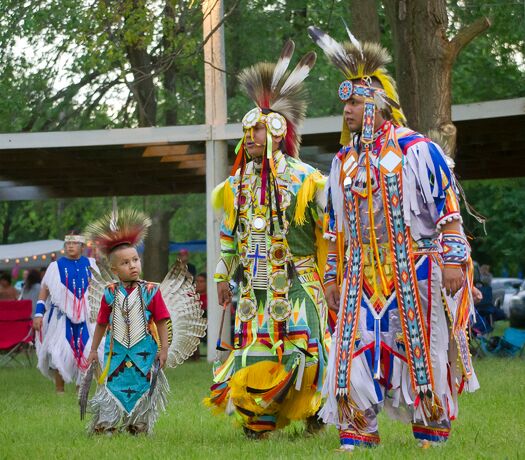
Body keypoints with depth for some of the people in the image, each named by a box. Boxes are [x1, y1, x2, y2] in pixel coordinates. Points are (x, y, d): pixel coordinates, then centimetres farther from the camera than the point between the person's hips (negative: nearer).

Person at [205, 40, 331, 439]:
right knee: (255, 351, 3)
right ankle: (259, 419, 11)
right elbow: (229, 234, 20)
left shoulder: (302, 180, -7)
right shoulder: (238, 184, 10)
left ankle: (314, 411, 7)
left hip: (296, 282, -5)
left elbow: (329, 231, -4)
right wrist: (224, 275, 20)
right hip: (254, 286, 5)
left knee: (302, 349, -10)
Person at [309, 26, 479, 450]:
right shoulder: (344, 160, 14)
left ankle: (432, 437, 10)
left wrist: (453, 260, -13)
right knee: (354, 353, -3)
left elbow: (447, 209, -6)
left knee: (422, 353, -1)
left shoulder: (417, 150, -4)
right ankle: (356, 438, 2)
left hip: (414, 270, -5)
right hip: (362, 276, 5)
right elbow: (337, 227, 19)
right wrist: (333, 276, 16)